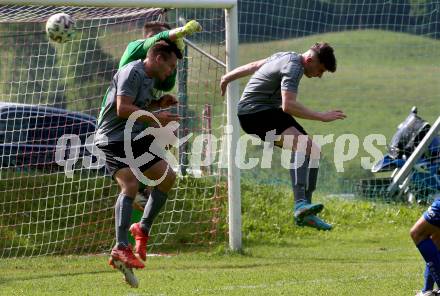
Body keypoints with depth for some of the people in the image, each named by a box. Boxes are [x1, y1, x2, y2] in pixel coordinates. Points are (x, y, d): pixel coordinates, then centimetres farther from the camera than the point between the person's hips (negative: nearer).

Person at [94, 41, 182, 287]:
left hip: (136, 139, 10)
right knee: (130, 184, -27)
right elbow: (123, 109, -24)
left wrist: (159, 104, 12)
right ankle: (121, 249, -35)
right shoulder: (132, 73, -15)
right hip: (114, 139, -10)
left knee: (168, 176, 13)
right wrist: (156, 118, -21)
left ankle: (143, 228, 24)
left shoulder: (149, 78, 16)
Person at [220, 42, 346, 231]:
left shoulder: (289, 57, 14)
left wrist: (228, 78, 38)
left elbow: (254, 66, 26)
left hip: (269, 112, 11)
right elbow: (288, 105, -31)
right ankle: (300, 205, -44)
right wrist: (321, 117, -28)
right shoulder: (293, 67, -19)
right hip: (255, 111, -11)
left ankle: (304, 214, 0)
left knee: (314, 151, 3)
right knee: (303, 144, -31)